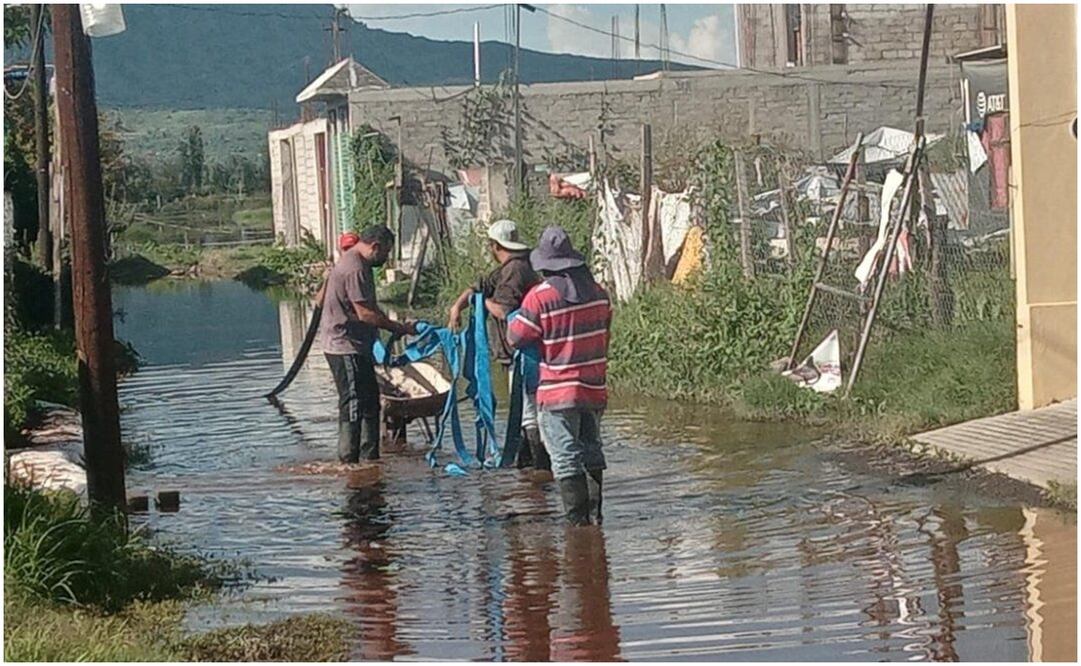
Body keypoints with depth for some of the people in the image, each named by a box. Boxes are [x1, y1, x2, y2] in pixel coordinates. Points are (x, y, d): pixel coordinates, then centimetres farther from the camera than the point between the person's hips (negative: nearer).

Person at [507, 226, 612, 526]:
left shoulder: (540, 297, -14)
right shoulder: (598, 292, 4)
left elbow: (516, 338, -8)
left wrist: (513, 319, 12)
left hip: (558, 392, -5)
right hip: (595, 388, 5)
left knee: (566, 456, -2)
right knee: (591, 451, 16)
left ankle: (577, 517, -5)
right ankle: (594, 512, 19)